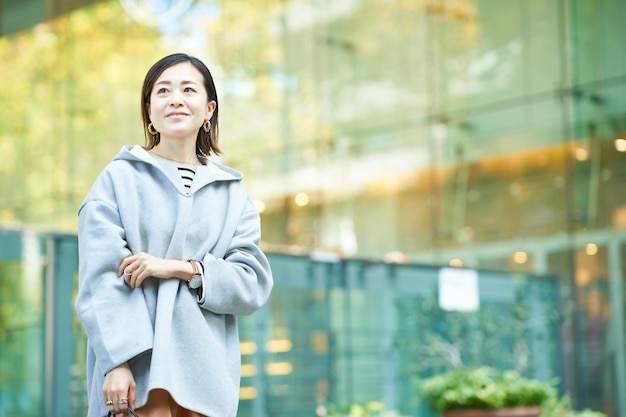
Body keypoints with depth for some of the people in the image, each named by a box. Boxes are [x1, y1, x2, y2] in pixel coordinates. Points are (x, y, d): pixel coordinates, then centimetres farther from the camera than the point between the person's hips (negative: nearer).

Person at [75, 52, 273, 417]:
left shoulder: (232, 193, 14)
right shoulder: (119, 179, 5)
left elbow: (255, 283, 5)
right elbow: (101, 279, -4)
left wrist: (185, 269, -10)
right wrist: (117, 361, -16)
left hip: (205, 367, 3)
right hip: (139, 360, -3)